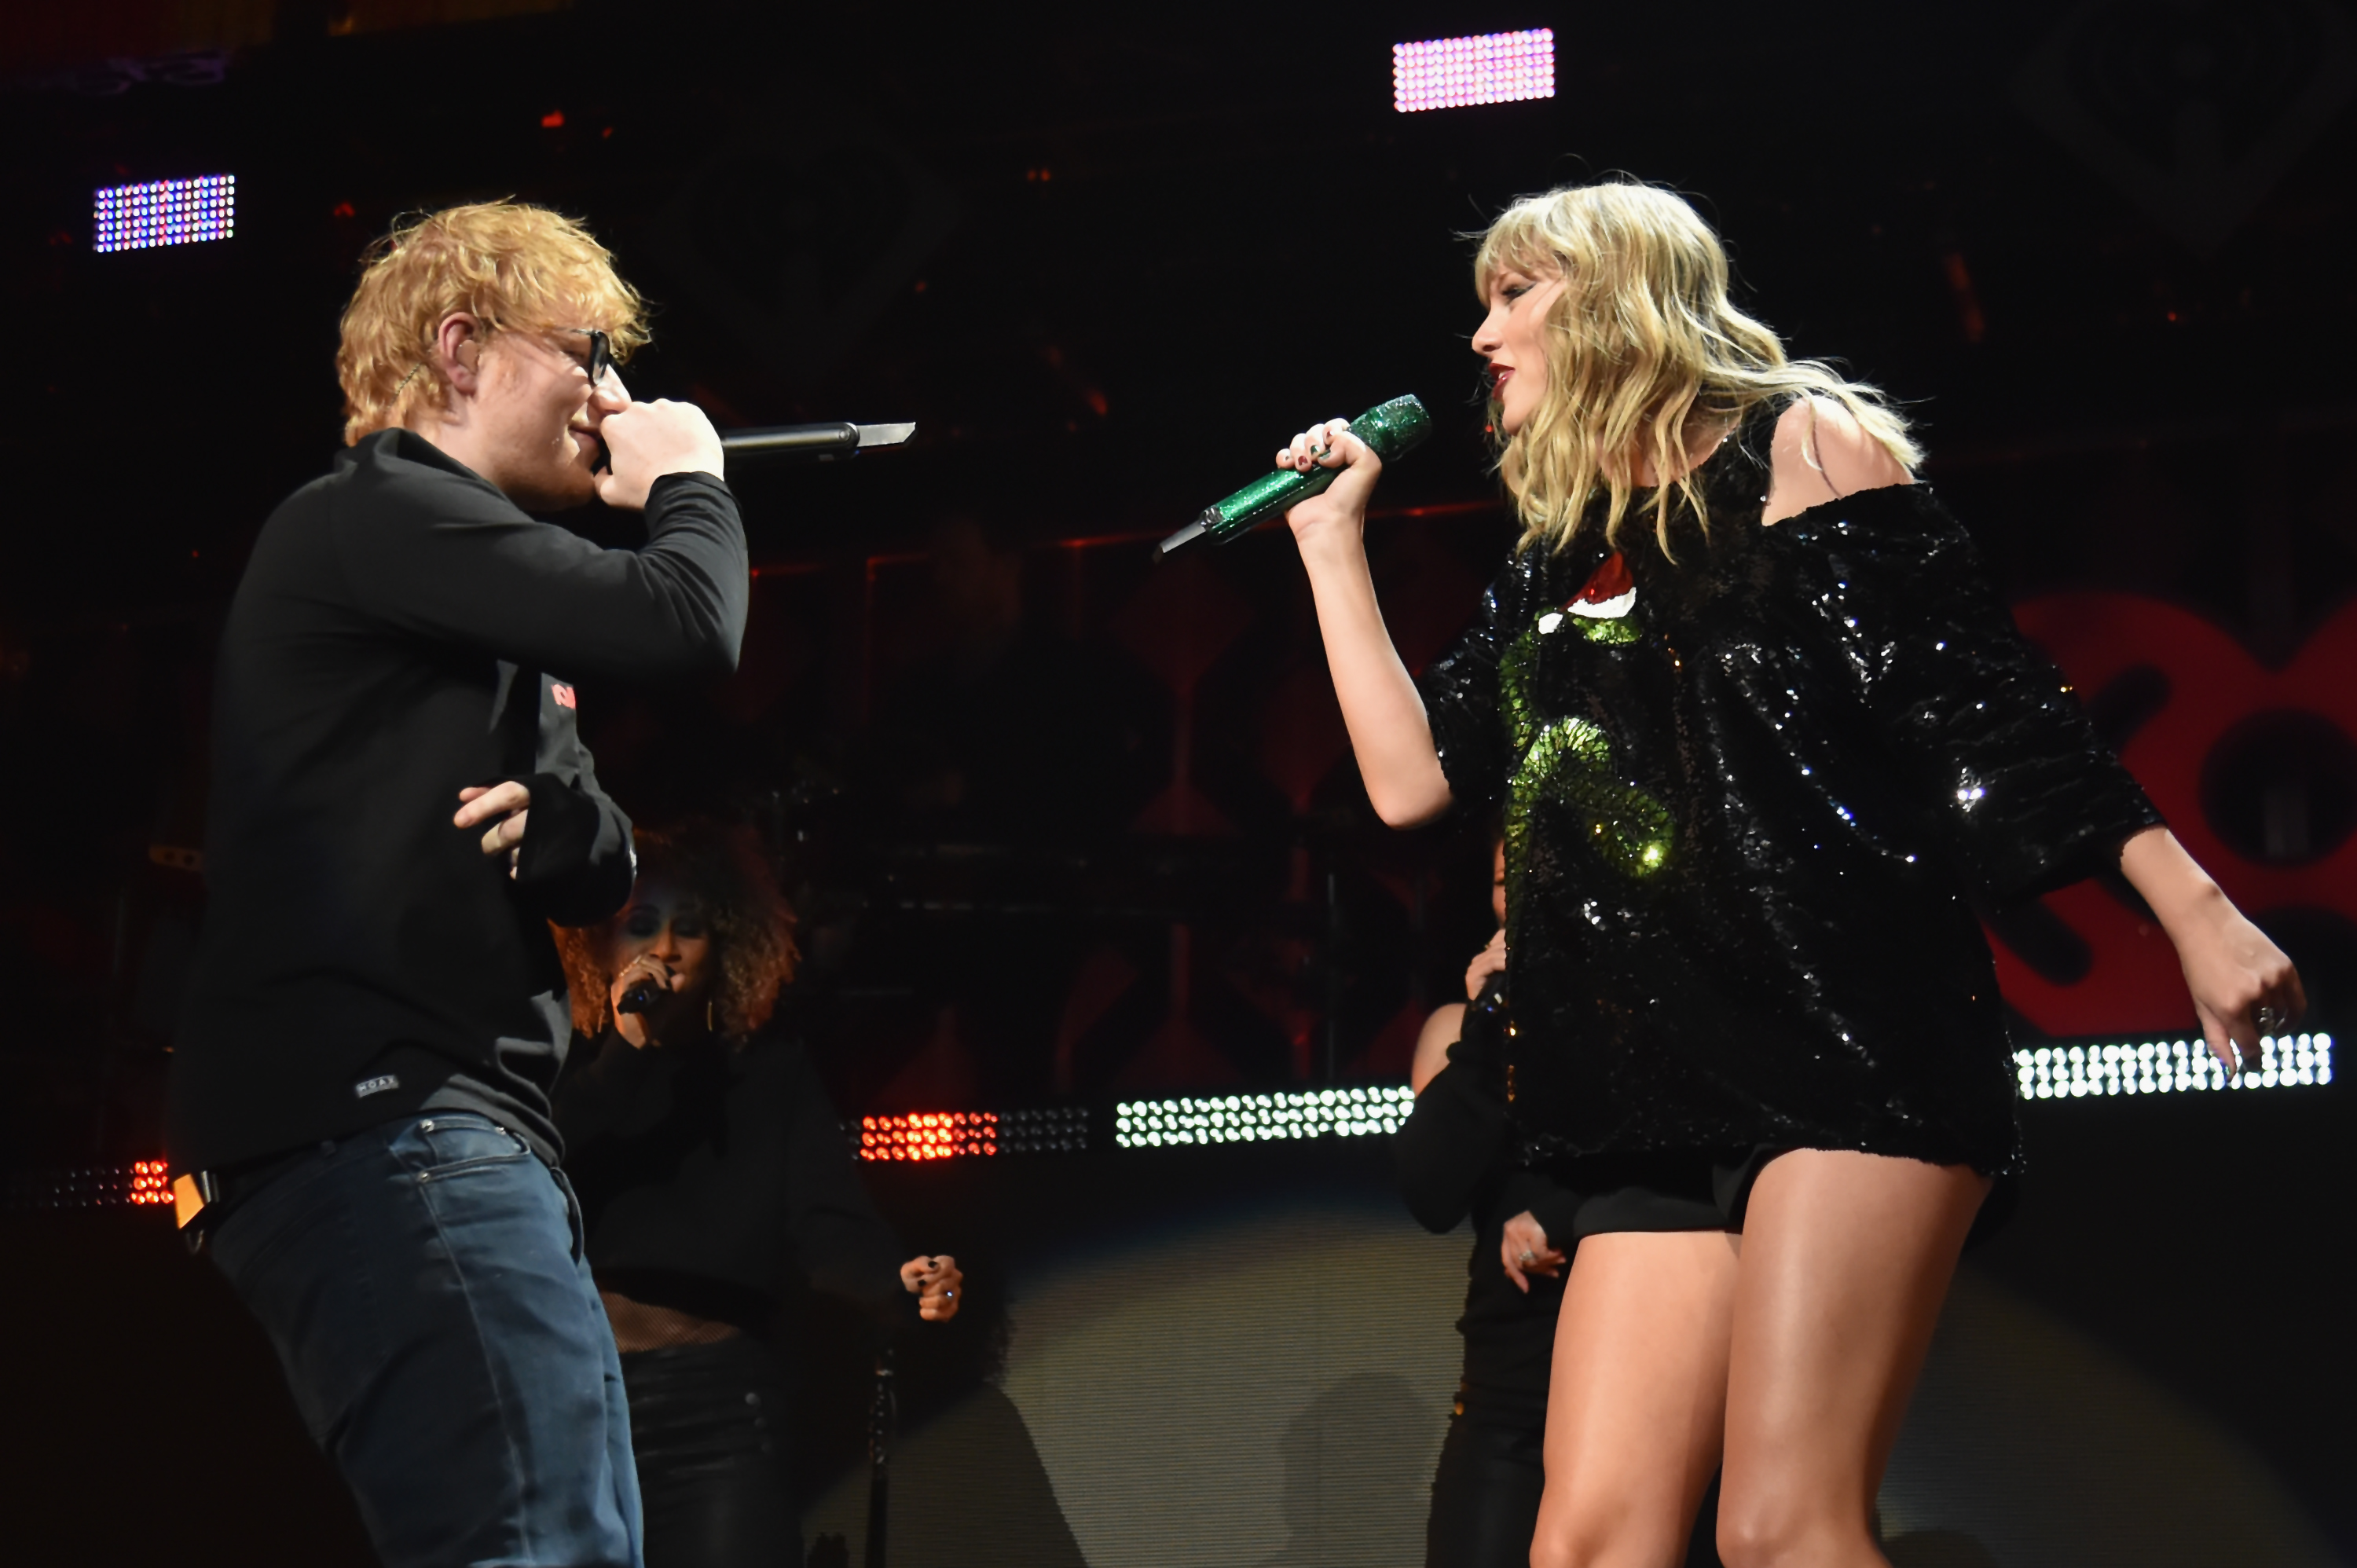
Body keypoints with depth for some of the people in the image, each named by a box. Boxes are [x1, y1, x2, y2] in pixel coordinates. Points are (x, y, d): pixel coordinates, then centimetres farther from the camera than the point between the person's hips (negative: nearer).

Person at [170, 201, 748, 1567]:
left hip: (463, 1141, 11)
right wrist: (690, 483, 6)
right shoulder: (375, 516, -4)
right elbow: (682, 626, -16)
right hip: (384, 1126, -11)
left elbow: (603, 874, 23)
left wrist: (566, 823, -2)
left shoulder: (483, 628, 29)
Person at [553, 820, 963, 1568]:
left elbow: (825, 1220, -4)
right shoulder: (568, 1074, 12)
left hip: (720, 1411, -1)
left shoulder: (773, 1077, 11)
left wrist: (900, 1278, -27)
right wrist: (624, 1051, -6)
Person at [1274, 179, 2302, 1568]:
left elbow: (1992, 703, -3)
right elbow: (1411, 776, 18)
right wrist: (1334, 542, 21)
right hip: (1663, 1097, 7)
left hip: (1847, 1037, -7)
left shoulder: (1799, 449, 4)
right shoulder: (1553, 569, 24)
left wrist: (2195, 913, -10)